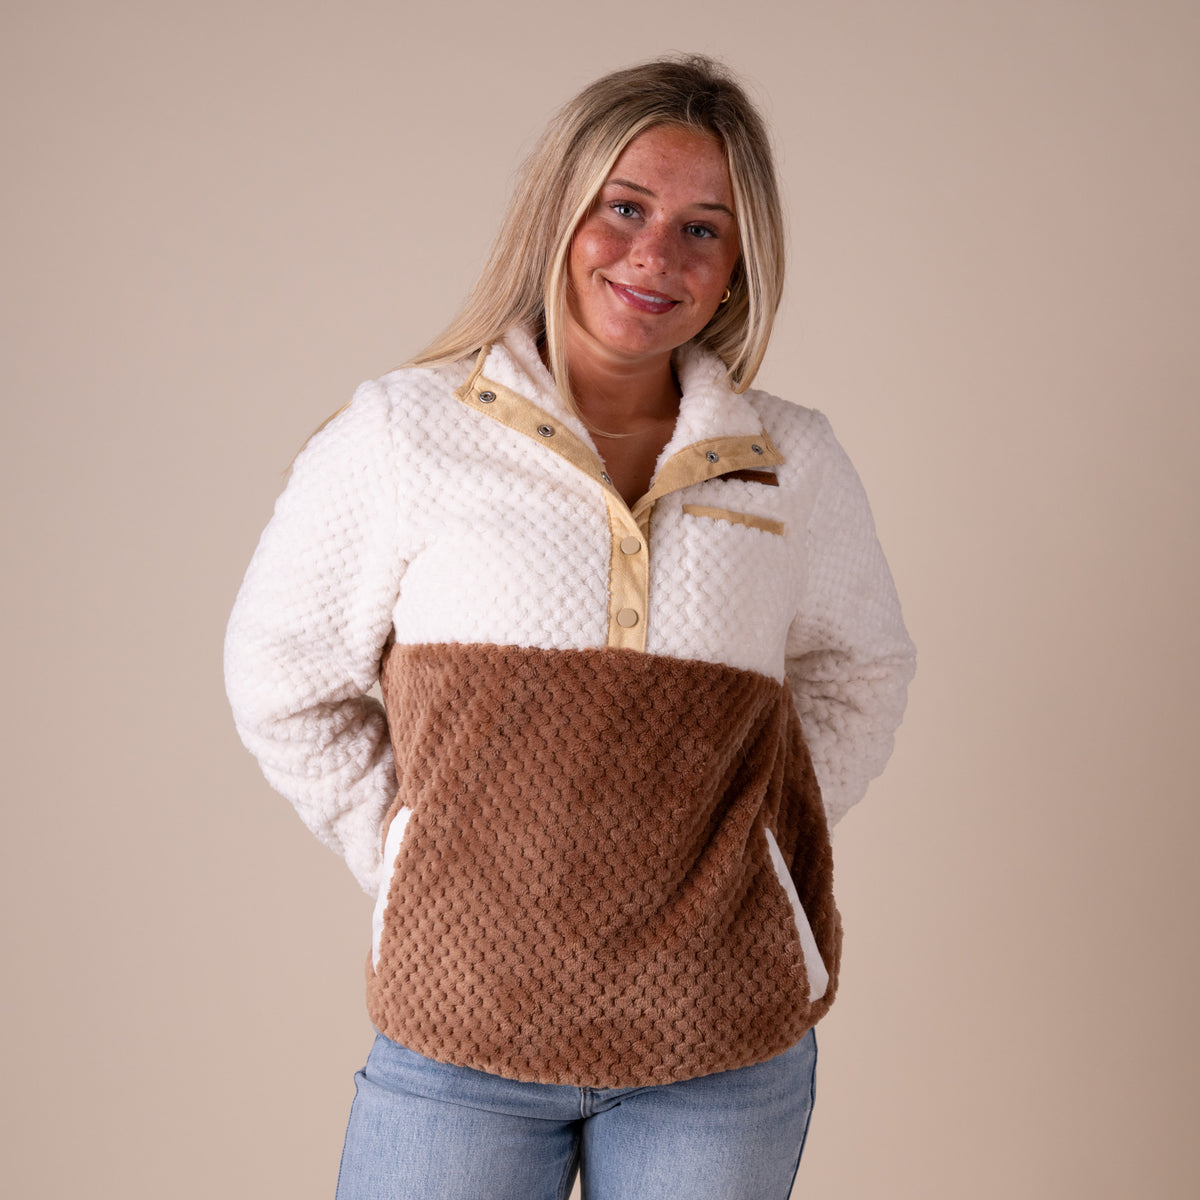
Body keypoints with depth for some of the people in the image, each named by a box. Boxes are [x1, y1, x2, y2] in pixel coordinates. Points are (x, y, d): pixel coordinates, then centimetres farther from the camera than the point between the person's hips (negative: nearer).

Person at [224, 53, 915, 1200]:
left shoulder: (795, 462, 4)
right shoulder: (400, 432, -2)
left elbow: (861, 669, 20)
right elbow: (282, 677, 8)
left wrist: (761, 833, 9)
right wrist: (402, 848, 3)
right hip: (459, 1023, -1)